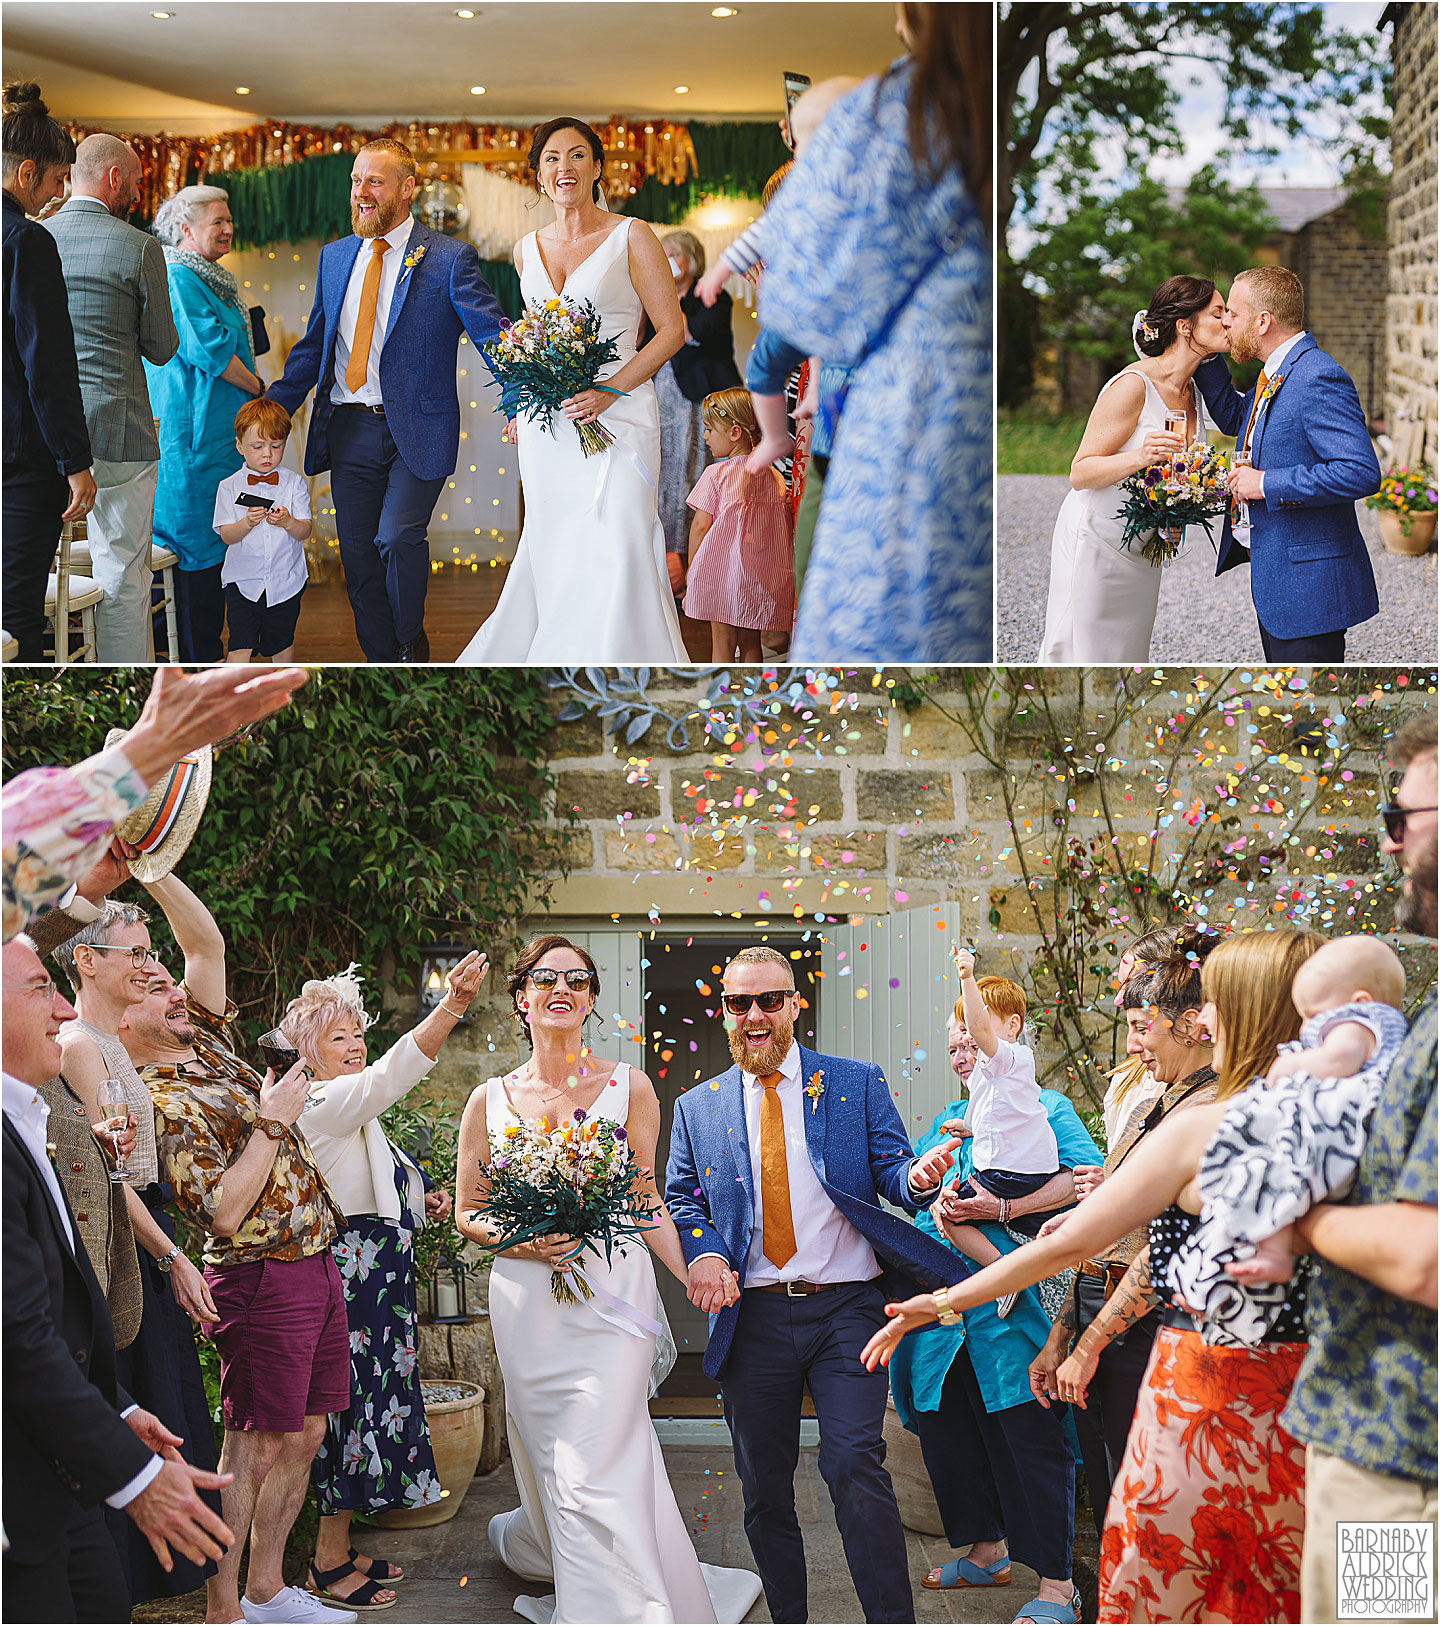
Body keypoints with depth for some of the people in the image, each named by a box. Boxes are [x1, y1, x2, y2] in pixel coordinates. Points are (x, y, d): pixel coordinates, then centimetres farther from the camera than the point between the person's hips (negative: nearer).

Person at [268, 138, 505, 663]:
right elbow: (314, 344, 18)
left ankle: (412, 644, 6)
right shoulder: (335, 256, 12)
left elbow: (493, 337, -10)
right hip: (348, 429, 5)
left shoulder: (449, 258, -4)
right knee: (358, 556, 5)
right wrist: (272, 408, 11)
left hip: (416, 430, -5)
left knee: (397, 536, -19)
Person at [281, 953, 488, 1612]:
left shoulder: (353, 1109, 19)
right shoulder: (322, 1104, -14)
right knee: (352, 1397, -7)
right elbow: (392, 1075, -33)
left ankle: (338, 1549, 20)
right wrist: (451, 1006, -44)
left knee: (367, 1396, 12)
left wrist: (419, 1202, 10)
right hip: (351, 1270, -10)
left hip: (378, 1272, 10)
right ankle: (330, 1564, 2)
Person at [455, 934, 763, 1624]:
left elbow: (646, 1201, 6)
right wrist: (520, 1240, -8)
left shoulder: (629, 1087, 4)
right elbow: (468, 1211, 12)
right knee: (551, 1464, 6)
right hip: (527, 1301, 2)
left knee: (595, 1476, -10)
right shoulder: (490, 1101, 8)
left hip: (613, 1293, -2)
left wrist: (694, 1277, -6)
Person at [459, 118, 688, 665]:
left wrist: (611, 390, -14)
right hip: (546, 427, 5)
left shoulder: (631, 237, -2)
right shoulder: (527, 249, 13)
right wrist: (520, 405, 14)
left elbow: (672, 329, -4)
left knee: (616, 554, -14)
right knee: (551, 553, 4)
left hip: (616, 415, -5)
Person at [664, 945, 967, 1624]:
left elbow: (892, 1173, 4)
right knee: (764, 1488, 7)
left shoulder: (857, 1084, 7)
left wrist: (917, 1177, -21)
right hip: (751, 1316, 3)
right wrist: (702, 1254, -7)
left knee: (855, 1465, -17)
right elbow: (679, 1198, 14)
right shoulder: (697, 1108, 12)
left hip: (845, 1311, -2)